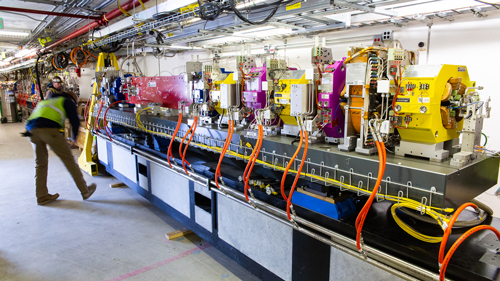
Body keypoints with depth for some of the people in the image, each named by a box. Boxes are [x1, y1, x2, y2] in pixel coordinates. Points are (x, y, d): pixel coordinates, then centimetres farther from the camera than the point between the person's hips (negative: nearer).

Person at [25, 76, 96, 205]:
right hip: (48, 128, -6)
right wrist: (75, 136, 25)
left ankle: (42, 196, 23)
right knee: (68, 159, 2)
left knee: (40, 163, 18)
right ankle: (85, 191, 9)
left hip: (31, 129, 6)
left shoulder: (44, 102, 38)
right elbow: (75, 120, 11)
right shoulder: (68, 101, 20)